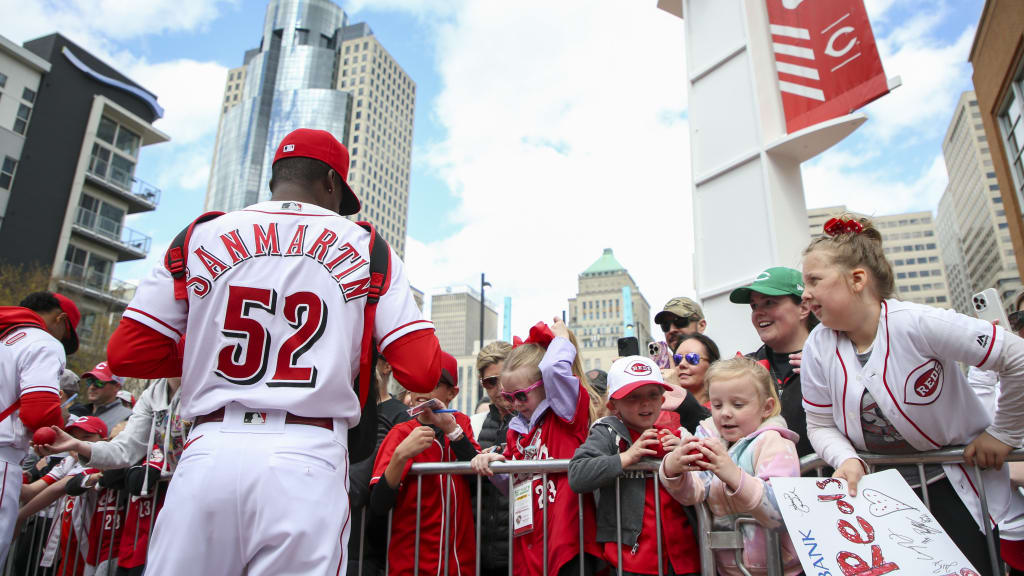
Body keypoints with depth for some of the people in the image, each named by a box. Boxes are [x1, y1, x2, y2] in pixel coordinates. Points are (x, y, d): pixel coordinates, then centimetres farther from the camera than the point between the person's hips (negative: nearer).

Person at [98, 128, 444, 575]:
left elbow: (126, 355, 8)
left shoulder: (200, 237, 10)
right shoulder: (365, 248, 6)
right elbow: (423, 372, -1)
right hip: (307, 458, -1)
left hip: (210, 451, 2)